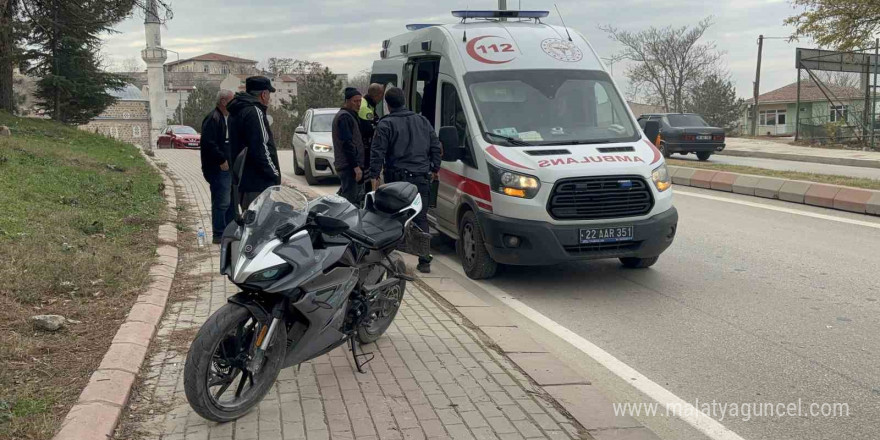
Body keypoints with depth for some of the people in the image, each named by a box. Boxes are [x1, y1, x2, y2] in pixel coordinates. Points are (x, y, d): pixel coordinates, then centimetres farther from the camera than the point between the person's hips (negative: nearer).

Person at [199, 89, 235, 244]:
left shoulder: (228, 118, 16)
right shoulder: (213, 119, -15)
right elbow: (208, 144, -23)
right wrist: (222, 160, -21)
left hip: (229, 166, 10)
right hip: (219, 168, -10)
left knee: (231, 201, 16)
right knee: (222, 202, -7)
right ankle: (219, 235, 1)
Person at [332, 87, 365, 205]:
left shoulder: (349, 115, 21)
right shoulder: (345, 117, -12)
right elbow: (347, 144, -20)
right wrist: (356, 166, -21)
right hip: (349, 165, -11)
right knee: (350, 200, -12)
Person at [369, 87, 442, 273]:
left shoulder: (386, 124, -3)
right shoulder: (423, 121, 12)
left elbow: (377, 152, -8)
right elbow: (436, 147, 14)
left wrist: (375, 176, -4)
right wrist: (434, 169, 22)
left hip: (397, 178, -4)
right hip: (422, 178, 4)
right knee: (421, 219, 7)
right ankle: (424, 261, 4)